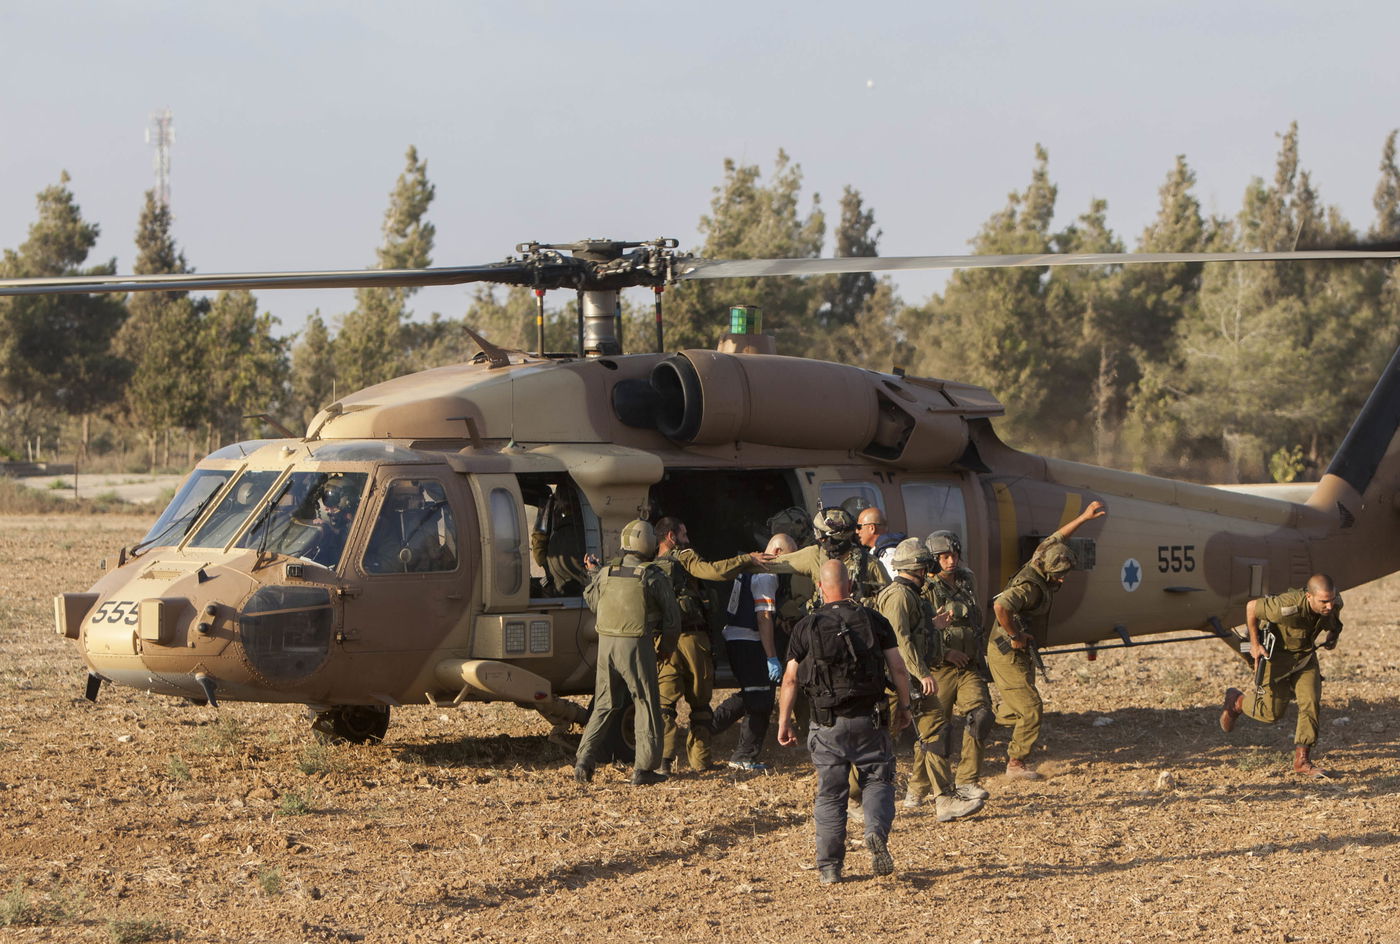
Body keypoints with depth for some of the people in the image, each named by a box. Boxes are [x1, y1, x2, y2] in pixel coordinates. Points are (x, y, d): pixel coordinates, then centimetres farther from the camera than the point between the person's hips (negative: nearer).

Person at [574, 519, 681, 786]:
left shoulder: (606, 574, 6)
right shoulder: (653, 577, -5)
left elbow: (593, 601, 24)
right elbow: (672, 617, 0)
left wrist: (594, 573, 40)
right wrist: (666, 648, 16)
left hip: (606, 643, 4)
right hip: (636, 645, -4)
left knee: (605, 705, 16)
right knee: (647, 705, 5)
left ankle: (584, 760, 7)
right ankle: (644, 769, 1)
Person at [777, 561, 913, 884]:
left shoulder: (806, 627, 0)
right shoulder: (874, 620, 1)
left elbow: (790, 679, -1)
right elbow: (898, 668, -1)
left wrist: (783, 723, 7)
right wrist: (904, 706, 12)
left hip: (828, 723, 0)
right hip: (868, 718, 0)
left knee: (830, 794, 7)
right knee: (877, 779, 13)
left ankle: (829, 867, 7)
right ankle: (876, 832, -15)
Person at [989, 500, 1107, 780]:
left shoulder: (1039, 568, 3)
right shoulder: (1030, 586, -26)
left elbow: (1055, 539, 19)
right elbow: (1001, 605, -41)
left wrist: (1084, 517, 20)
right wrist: (1014, 636, -28)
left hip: (1018, 652, 10)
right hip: (1006, 653, -10)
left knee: (1016, 709, 15)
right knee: (1031, 707, -9)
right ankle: (1016, 764, -3)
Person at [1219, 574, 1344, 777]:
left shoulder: (1334, 603, -20)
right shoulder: (1288, 607, -39)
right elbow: (1251, 607, -22)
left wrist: (1333, 636, -3)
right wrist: (1254, 644, -15)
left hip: (1305, 653, 5)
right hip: (1276, 653, -5)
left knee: (1311, 702, -12)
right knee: (1273, 712, 2)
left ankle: (1302, 760, -4)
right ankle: (1236, 702, 32)